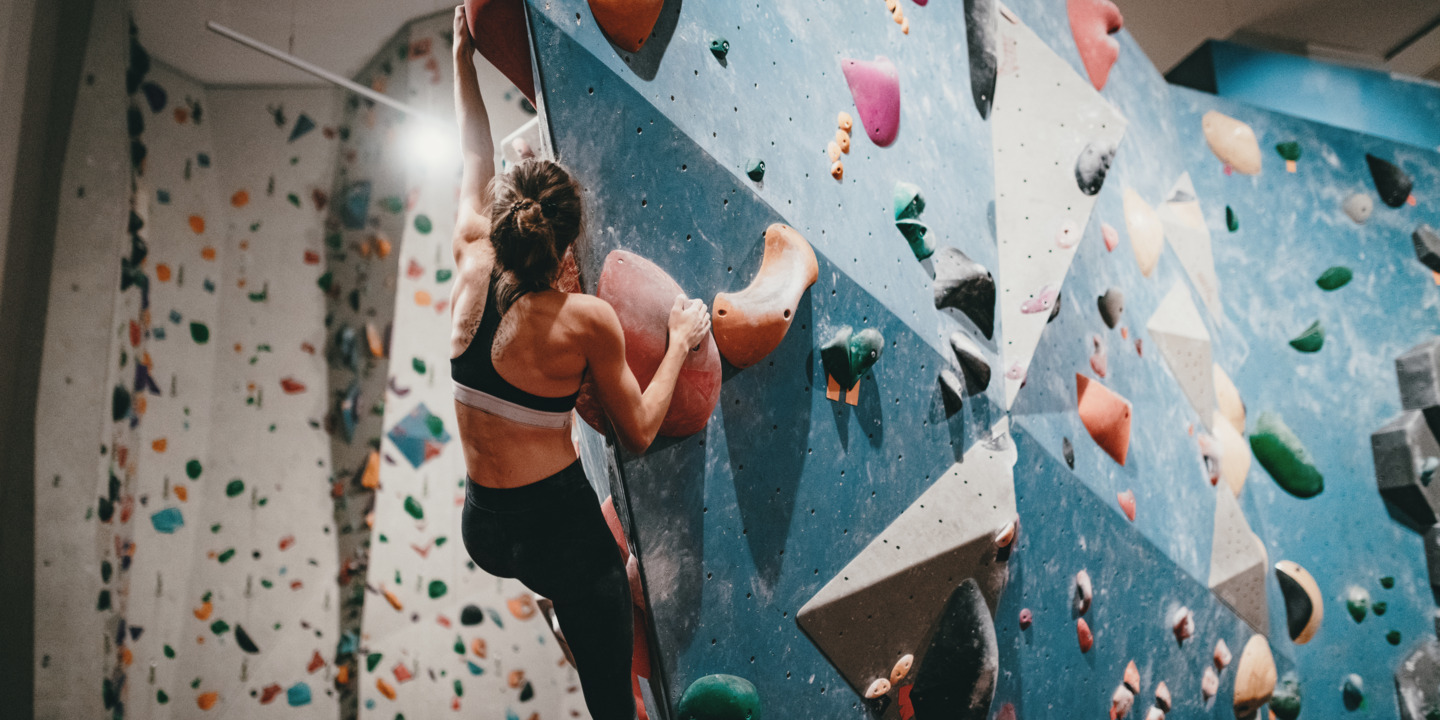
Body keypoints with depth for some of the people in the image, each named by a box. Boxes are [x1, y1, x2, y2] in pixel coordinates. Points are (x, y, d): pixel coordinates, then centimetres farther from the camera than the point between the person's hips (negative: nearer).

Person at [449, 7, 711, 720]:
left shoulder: (472, 271, -5)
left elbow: (475, 170, 13)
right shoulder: (587, 320, -17)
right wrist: (680, 342, 5)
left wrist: (463, 57, 24)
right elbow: (639, 431, -6)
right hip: (561, 529, -5)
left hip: (481, 529, 5)